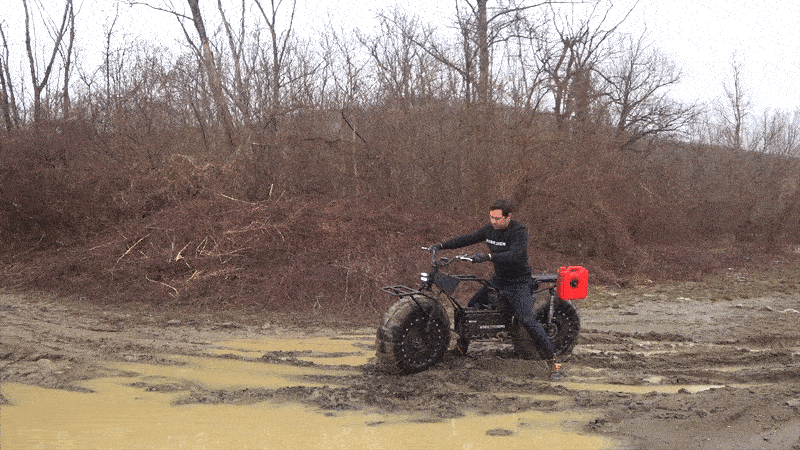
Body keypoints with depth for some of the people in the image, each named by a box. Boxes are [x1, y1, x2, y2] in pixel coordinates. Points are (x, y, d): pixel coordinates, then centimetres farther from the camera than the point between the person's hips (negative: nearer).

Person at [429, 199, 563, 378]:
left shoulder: (519, 231, -21)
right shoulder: (490, 229, 2)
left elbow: (516, 255, -35)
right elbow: (468, 239, 12)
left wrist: (488, 256, -44)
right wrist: (441, 246, 8)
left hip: (518, 282, -7)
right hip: (498, 279, 8)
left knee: (528, 320, -20)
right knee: (472, 307, 12)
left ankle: (552, 361, -12)